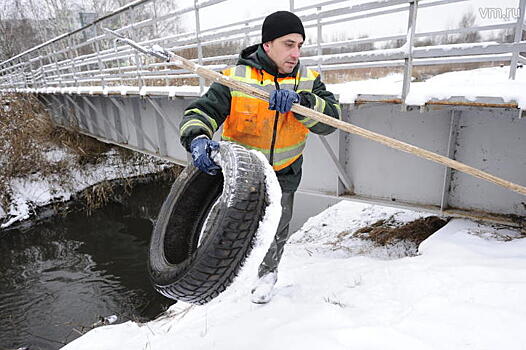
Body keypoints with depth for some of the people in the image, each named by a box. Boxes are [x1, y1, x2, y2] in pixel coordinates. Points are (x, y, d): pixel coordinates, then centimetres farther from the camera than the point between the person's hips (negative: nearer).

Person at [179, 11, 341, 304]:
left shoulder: (309, 81, -6)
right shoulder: (235, 79, -14)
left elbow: (330, 119, -19)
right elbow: (200, 112, -19)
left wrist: (300, 101, -38)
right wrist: (197, 138, -42)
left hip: (283, 172, 2)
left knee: (275, 230, 9)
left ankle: (267, 272, 43)